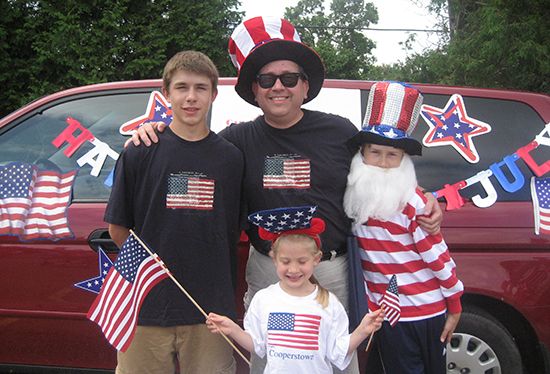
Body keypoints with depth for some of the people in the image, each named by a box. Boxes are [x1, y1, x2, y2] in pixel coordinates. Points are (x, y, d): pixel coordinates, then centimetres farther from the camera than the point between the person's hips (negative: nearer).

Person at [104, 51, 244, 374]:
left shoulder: (231, 157, 4)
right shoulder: (140, 152, 0)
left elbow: (234, 231, 8)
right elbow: (117, 229, 4)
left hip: (211, 310, 1)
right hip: (148, 308, -1)